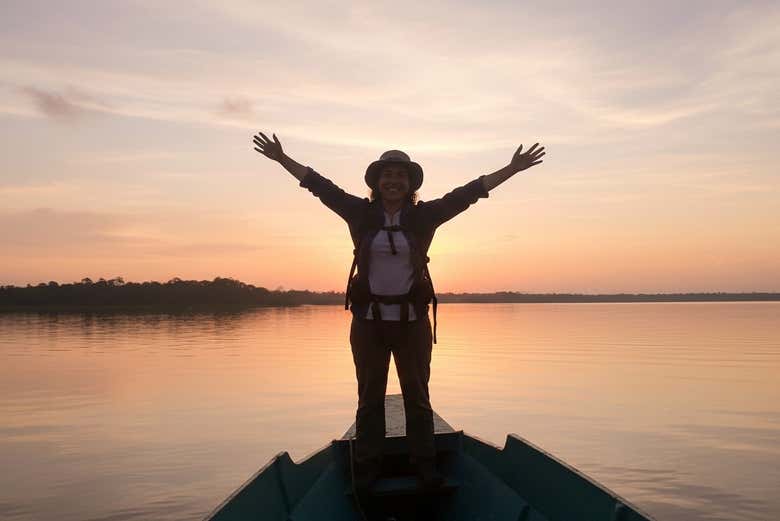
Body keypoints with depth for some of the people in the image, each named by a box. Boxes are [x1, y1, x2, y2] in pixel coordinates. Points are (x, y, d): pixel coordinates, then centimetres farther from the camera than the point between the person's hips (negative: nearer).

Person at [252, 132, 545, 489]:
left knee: (417, 397, 8)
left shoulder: (424, 215, 1)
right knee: (370, 399, 9)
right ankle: (367, 469, 18)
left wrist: (513, 168, -2)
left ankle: (425, 466, 18)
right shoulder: (361, 214, 2)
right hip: (368, 321, 0)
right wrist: (281, 158, 2)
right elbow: (320, 185, 3)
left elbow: (467, 193, -1)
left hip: (412, 321, 0)